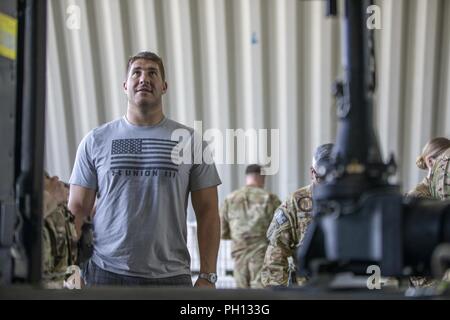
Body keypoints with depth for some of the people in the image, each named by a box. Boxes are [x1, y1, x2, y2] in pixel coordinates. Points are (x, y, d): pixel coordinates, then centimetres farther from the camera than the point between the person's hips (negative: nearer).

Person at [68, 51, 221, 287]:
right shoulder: (96, 140, 7)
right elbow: (78, 209, 5)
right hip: (106, 272, 1)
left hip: (171, 276, 0)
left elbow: (207, 211, 4)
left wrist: (207, 276, -3)